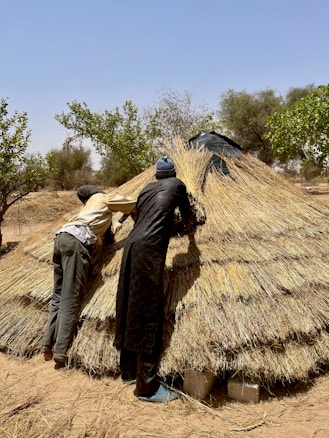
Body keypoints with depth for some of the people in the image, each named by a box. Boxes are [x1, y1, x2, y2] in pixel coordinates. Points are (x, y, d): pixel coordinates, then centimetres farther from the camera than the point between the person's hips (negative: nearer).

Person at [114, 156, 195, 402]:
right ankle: (148, 387, 3)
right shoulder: (177, 185, 11)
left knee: (133, 310, 15)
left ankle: (128, 371, 30)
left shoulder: (146, 189, 24)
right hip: (149, 250, -7)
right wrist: (188, 225, 45)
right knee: (150, 314, -4)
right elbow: (187, 214, 22)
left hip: (132, 246, 7)